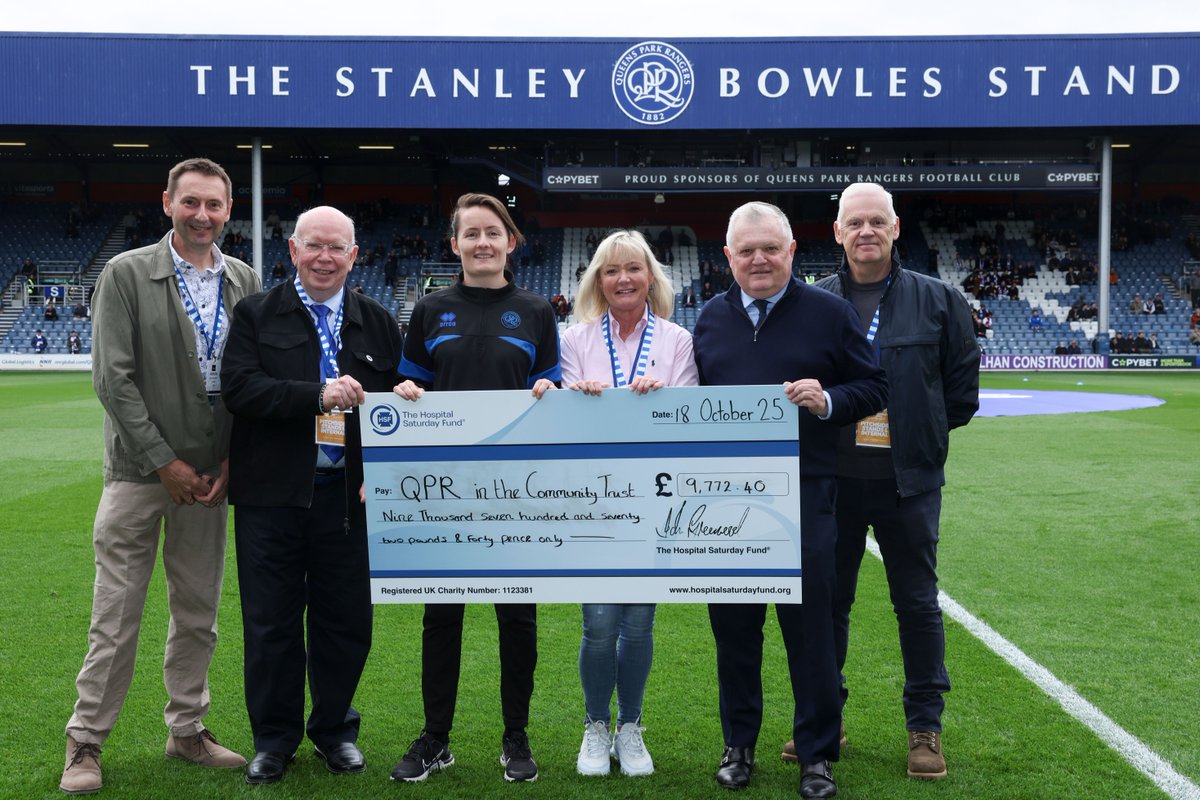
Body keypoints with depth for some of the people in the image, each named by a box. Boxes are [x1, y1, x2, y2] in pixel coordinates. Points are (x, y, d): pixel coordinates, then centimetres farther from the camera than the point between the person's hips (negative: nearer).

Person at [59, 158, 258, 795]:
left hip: (209, 474, 4)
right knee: (116, 617, 0)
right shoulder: (126, 274, -4)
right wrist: (163, 462, -11)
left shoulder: (244, 282, 7)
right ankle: (85, 742, 14)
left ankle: (187, 730, 24)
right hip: (139, 470, -4)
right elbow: (112, 377, -9)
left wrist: (230, 461, -2)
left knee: (198, 614, 11)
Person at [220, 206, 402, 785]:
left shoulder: (377, 323, 10)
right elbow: (238, 387, -10)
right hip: (272, 495, -1)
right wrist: (318, 395, -20)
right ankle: (274, 738, 23)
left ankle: (334, 730, 27)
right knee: (271, 623, 7)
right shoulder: (256, 315, 3)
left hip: (348, 494, 2)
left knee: (345, 622, 8)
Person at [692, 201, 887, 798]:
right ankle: (739, 746, 25)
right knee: (733, 626, 10)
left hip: (803, 492, -3)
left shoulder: (829, 312, 1)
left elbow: (873, 388, 3)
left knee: (810, 626, 2)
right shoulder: (712, 318, 12)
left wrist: (827, 401, -15)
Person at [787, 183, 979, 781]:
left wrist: (923, 434, 2)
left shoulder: (939, 301, 2)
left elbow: (962, 390, 7)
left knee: (918, 604, 7)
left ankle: (925, 727, 21)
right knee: (826, 600, 10)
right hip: (831, 480, 1)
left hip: (909, 482, -1)